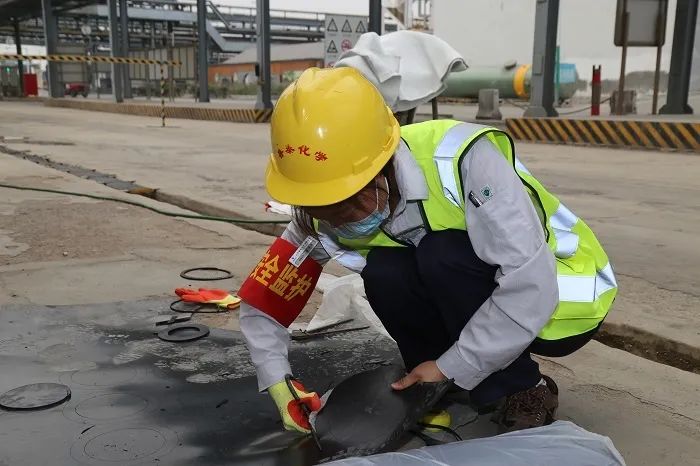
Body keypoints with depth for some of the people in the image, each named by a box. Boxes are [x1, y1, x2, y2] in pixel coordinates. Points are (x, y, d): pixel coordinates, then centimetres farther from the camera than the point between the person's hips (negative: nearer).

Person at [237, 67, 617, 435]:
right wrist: (278, 384, -20)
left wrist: (451, 368, -26)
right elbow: (263, 302, -7)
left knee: (444, 256, -31)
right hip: (481, 298, 5)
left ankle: (524, 392, -10)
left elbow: (531, 287, -34)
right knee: (386, 275, -24)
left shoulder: (461, 158, -33)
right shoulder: (326, 217, -14)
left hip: (565, 298, -4)